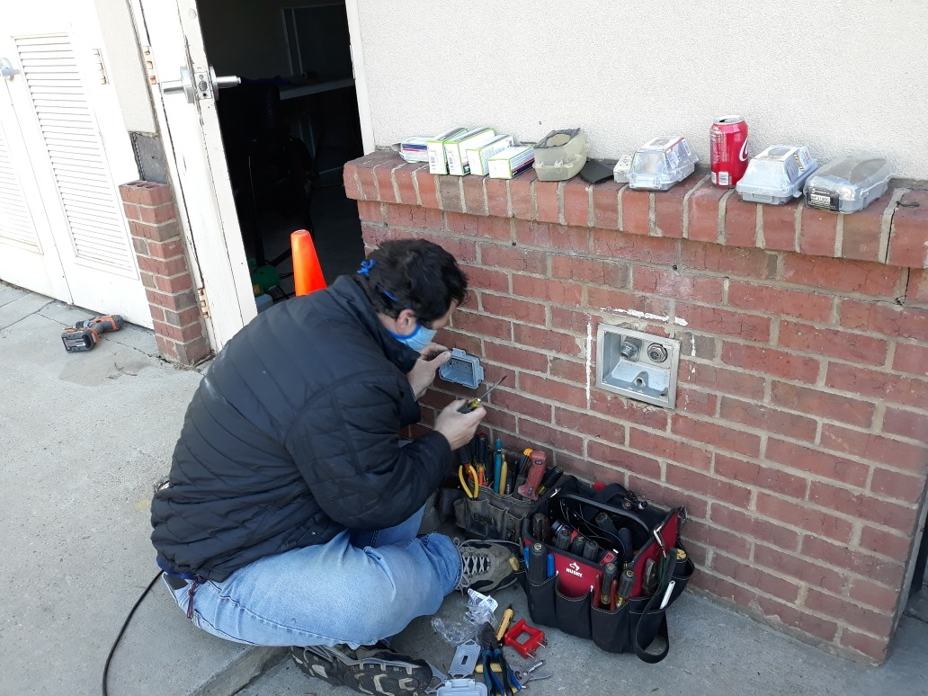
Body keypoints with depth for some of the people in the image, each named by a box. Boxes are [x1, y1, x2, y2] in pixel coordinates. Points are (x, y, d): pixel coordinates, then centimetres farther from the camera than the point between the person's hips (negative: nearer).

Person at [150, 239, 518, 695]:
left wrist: (409, 387, 7)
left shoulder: (315, 313, -4)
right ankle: (452, 563, 6)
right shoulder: (348, 385, -33)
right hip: (222, 575, -10)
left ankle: (333, 632, 3)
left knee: (404, 470, 10)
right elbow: (375, 503, -17)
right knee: (388, 593, -30)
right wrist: (442, 443, -4)